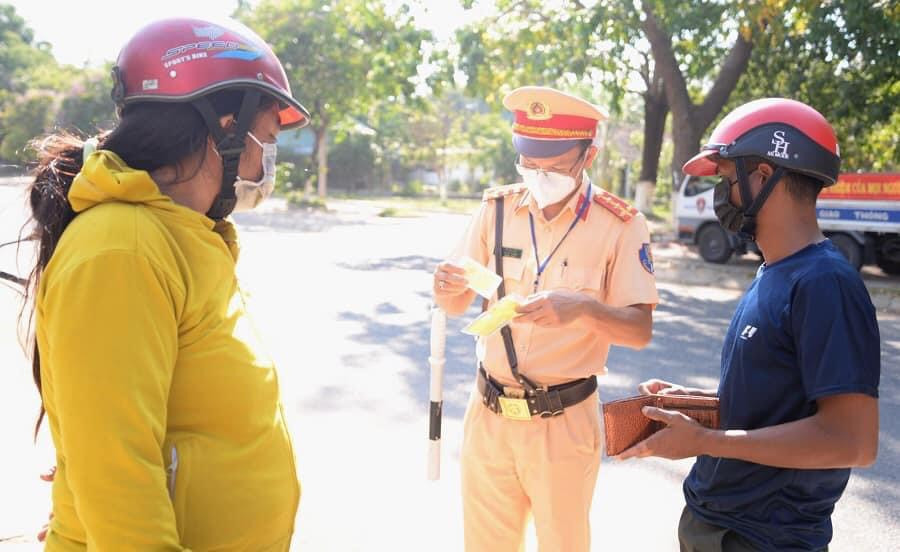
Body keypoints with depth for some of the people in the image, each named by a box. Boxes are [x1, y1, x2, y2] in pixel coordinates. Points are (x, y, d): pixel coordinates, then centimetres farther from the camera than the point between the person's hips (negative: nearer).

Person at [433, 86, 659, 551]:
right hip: (488, 414, 3)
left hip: (563, 422, -3)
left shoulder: (620, 225, -10)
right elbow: (457, 307, 3)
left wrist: (582, 309, -32)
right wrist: (446, 287, -20)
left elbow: (640, 330, -13)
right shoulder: (496, 208, 0)